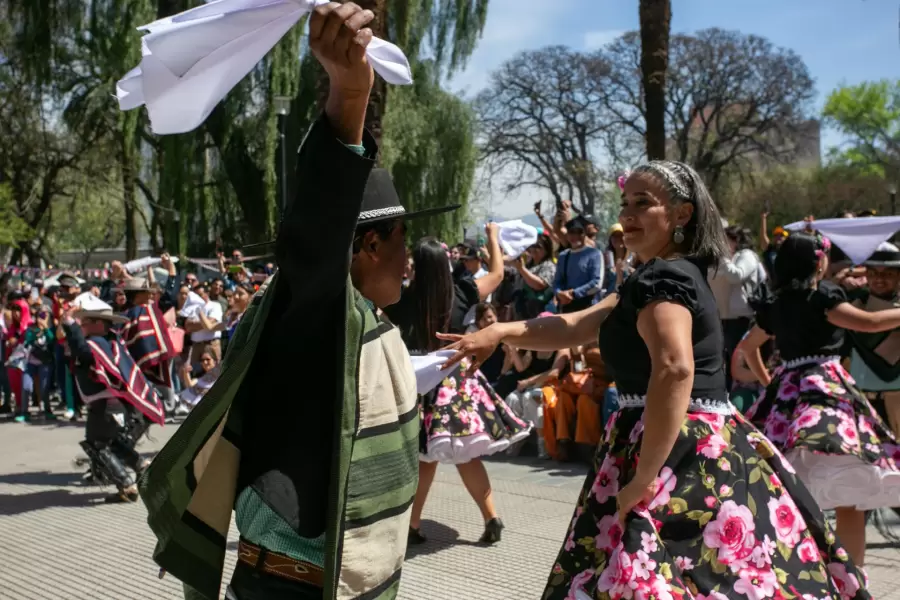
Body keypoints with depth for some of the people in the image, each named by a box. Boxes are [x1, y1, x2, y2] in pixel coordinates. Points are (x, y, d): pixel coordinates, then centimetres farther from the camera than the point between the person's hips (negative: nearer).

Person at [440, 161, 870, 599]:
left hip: (678, 455, -10)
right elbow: (576, 327, 14)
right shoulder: (678, 273, 17)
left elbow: (674, 368, -32)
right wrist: (501, 332, 3)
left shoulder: (661, 277, -14)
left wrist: (643, 478, -27)